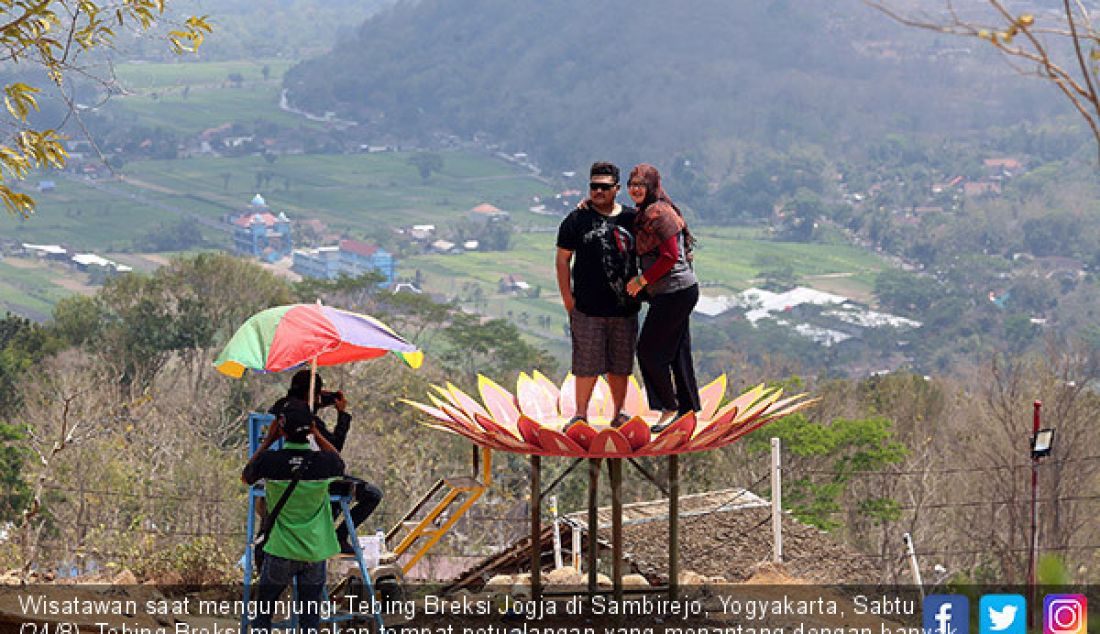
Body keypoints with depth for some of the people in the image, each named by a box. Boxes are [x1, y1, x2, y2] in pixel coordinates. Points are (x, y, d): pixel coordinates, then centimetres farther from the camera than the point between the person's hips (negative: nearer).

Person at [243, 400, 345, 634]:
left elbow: (246, 477, 8)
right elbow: (340, 464, 15)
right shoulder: (323, 462, -12)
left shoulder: (269, 461, -16)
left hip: (280, 552, -1)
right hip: (315, 553, 1)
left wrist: (268, 441, 7)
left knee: (262, 614, 17)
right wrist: (317, 434, 13)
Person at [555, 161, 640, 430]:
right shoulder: (577, 219, 0)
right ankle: (581, 414, 7)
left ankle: (619, 413, 21)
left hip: (624, 307, 3)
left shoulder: (631, 218, 8)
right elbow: (562, 259, 1)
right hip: (588, 308, -3)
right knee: (587, 364, -4)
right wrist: (567, 298, -4)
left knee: (620, 365, 9)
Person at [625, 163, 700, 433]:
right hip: (682, 291, 10)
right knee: (677, 353, 13)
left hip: (674, 292, -10)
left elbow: (670, 256, -20)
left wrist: (641, 280, -12)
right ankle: (688, 411, 17)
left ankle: (670, 407, 5)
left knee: (649, 350, -3)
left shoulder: (656, 213, -15)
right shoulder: (644, 214, 16)